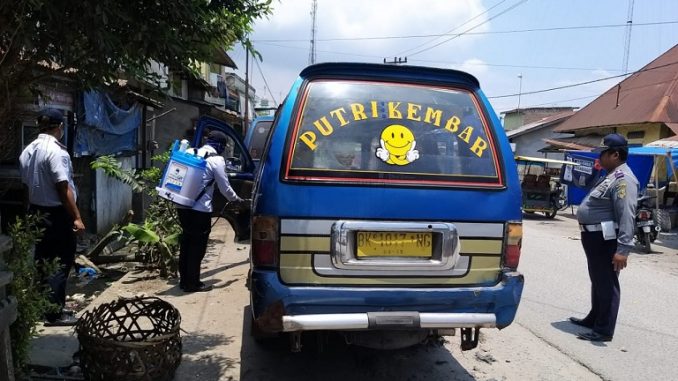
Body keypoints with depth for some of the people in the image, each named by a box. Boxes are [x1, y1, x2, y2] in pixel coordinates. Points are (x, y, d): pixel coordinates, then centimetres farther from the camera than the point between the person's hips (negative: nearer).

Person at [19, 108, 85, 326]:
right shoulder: (56, 151, -18)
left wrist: (34, 209, 21)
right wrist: (76, 217, -18)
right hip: (57, 214, -9)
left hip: (35, 211, 9)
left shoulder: (27, 151, 8)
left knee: (42, 261, 17)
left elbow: (27, 183, 13)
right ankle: (55, 312, 1)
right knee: (61, 263, -2)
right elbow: (63, 188, -22)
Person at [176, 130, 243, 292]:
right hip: (200, 209, -7)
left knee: (186, 242, 16)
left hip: (182, 205, 7)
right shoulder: (217, 160, -7)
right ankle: (193, 283, 10)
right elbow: (225, 188, -2)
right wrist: (236, 199, 15)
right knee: (197, 246, 4)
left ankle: (184, 280, 25)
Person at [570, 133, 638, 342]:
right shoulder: (611, 176, 17)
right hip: (595, 237, 11)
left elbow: (627, 216, -25)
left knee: (607, 284, -3)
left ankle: (604, 330, 4)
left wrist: (623, 248, -30)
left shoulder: (623, 179, -17)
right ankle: (594, 319, 33)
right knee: (597, 281, 20)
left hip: (605, 240, -11)